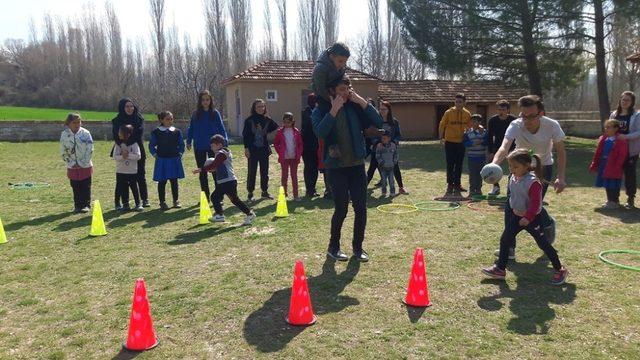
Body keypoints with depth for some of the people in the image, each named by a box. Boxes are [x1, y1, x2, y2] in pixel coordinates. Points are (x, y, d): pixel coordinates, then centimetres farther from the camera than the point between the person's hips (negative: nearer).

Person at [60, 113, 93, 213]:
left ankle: (86, 205, 14)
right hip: (72, 167, 2)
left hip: (85, 166, -2)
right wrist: (71, 163, -5)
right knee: (75, 187, 9)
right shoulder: (64, 135, -2)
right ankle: (77, 205, 19)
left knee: (85, 186, 4)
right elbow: (63, 152, 2)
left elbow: (90, 150, -8)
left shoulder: (85, 133, -8)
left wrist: (83, 163, -10)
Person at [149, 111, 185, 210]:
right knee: (162, 182, 4)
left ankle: (176, 201, 18)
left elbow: (181, 145, 12)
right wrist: (155, 154, -3)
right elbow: (151, 145, 6)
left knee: (174, 181, 8)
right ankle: (162, 202, 13)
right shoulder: (156, 132, -1)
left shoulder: (177, 132, 4)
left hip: (174, 160, 2)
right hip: (162, 160, -2)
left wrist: (179, 154, 1)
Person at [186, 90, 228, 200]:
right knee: (202, 173, 10)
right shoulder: (195, 114, 3)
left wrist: (224, 142, -10)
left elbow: (221, 128, -2)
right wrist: (189, 141, 2)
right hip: (199, 148, 2)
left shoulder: (215, 113, -2)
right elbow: (190, 129, 9)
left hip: (213, 146, -2)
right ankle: (205, 197, 20)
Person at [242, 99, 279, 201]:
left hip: (264, 149, 3)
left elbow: (275, 128, 16)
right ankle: (250, 193, 10)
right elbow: (245, 135, -5)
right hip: (252, 150, -3)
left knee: (265, 172, 9)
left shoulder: (267, 120, 3)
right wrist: (246, 148, -11)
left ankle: (265, 192, 21)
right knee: (252, 172, 1)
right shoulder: (249, 120, -5)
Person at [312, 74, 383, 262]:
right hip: (336, 167, -3)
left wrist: (362, 101, -10)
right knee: (341, 209, -3)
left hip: (357, 165, 3)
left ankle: (358, 247, 22)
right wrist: (334, 109, -22)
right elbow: (320, 132, -22)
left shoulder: (355, 107, 5)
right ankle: (333, 247, 18)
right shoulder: (321, 110, -3)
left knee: (361, 208, 4)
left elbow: (378, 122, -4)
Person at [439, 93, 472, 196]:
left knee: (459, 165, 8)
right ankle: (450, 185, 9)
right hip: (450, 142, -3)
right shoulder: (449, 112, -6)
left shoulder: (467, 114, 2)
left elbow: (469, 127, 12)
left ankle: (457, 185, 18)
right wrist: (441, 137, -7)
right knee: (450, 165, 0)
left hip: (461, 142, 3)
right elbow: (442, 125, -1)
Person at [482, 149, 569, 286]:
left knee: (543, 244, 2)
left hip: (532, 218, -8)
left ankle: (560, 270, 19)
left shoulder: (532, 182, -25)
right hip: (517, 216, 8)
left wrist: (528, 217, -27)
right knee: (505, 239, 6)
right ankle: (500, 269, 14)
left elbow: (535, 203, -25)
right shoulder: (513, 178, 0)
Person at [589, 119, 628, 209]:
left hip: (613, 167, -7)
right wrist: (594, 165, 11)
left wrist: (617, 167, -18)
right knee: (606, 184, 15)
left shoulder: (621, 141, -12)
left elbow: (622, 155, -14)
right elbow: (598, 153, 11)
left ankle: (614, 202, 11)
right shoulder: (603, 139, 7)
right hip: (603, 166, 7)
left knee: (613, 186, 0)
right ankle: (610, 200, 27)